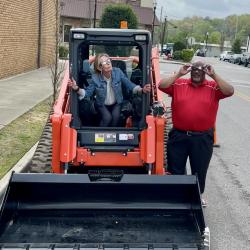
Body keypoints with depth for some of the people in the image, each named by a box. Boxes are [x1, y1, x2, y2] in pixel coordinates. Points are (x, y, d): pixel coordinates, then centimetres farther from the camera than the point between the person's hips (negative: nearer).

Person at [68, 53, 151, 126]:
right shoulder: (95, 78, -17)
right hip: (102, 105, -1)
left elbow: (129, 84, -13)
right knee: (107, 117, -27)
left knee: (115, 116, -26)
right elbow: (88, 92, -12)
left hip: (116, 103, 1)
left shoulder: (118, 72, -16)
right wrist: (77, 89, -33)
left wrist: (141, 90, -31)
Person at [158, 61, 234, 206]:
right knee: (175, 168, 13)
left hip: (203, 138, 0)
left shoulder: (213, 87, -2)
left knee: (200, 170, 16)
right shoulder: (179, 84, 0)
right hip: (179, 136, 1)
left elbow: (229, 91, -16)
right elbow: (161, 86, -11)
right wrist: (179, 74, -16)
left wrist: (214, 75, -19)